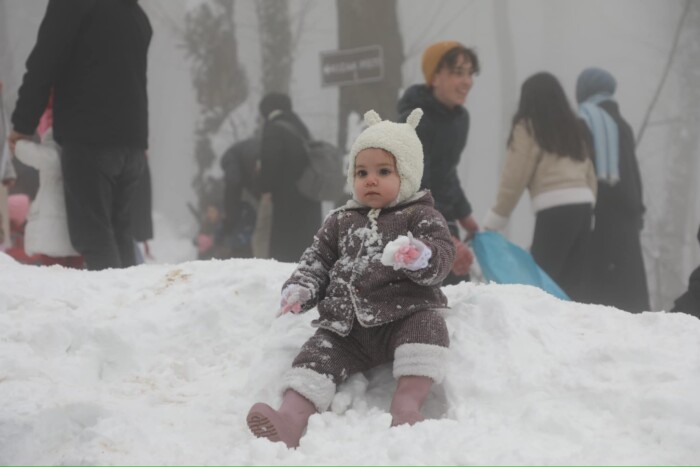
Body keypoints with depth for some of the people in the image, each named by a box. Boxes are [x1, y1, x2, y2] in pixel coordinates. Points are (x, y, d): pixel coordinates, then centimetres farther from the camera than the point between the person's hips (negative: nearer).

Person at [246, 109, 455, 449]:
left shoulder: (420, 216, 6)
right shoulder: (340, 222, 20)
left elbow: (441, 257, -8)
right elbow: (317, 259, 22)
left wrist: (418, 257, -33)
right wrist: (300, 290, 0)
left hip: (404, 314, -4)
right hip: (347, 325, 4)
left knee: (427, 327, -34)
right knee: (318, 354, -17)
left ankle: (407, 403, -37)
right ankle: (290, 420, -35)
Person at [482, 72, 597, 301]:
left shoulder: (528, 128, 4)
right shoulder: (576, 128, 22)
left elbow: (514, 178, 1)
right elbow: (590, 174, 15)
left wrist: (493, 222, 7)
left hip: (554, 210, -6)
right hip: (584, 206, 6)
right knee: (573, 287, 4)